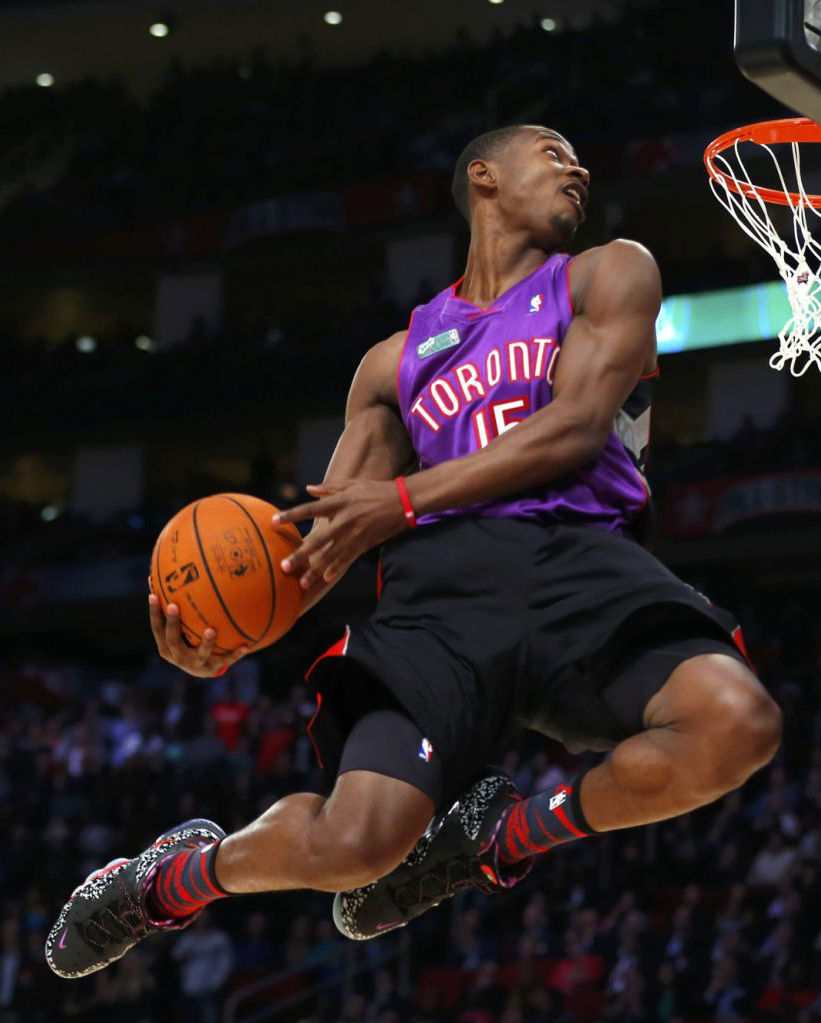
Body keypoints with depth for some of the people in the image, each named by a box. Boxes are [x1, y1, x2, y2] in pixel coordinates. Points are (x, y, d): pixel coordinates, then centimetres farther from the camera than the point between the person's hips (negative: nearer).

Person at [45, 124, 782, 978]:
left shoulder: (609, 276, 20)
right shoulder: (397, 361, 26)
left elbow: (576, 427, 3)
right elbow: (327, 533, 20)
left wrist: (400, 500, -4)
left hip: (580, 556, 0)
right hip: (442, 577, 0)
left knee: (737, 724, -32)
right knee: (356, 844, -23)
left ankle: (506, 833, -5)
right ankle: (182, 872, 12)